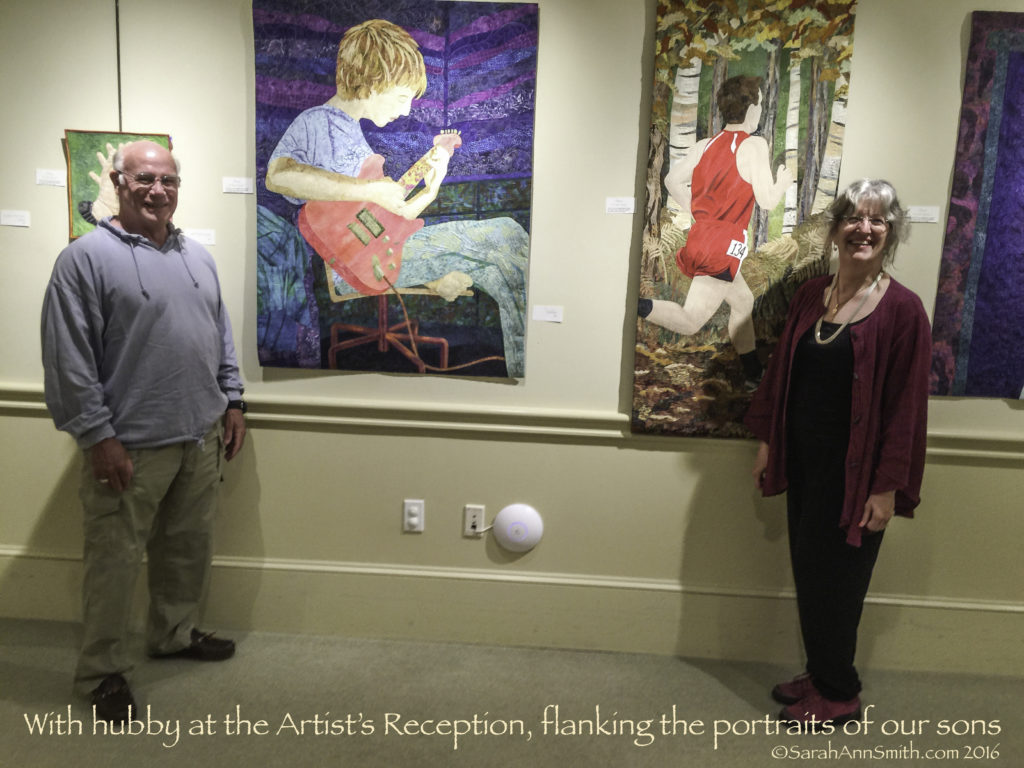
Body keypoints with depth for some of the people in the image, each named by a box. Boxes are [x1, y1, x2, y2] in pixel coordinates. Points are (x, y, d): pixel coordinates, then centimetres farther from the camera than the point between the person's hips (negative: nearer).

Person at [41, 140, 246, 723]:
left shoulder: (197, 256, 11)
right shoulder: (87, 258, -10)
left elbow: (223, 336, 17)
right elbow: (69, 359, -13)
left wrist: (232, 401, 12)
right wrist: (98, 436, -15)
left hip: (201, 437, 7)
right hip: (131, 446, -6)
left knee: (190, 546, 18)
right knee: (116, 560, 4)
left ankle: (175, 633, 38)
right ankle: (104, 673, 21)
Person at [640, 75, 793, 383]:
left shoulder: (704, 145, 11)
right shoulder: (754, 145, -8)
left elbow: (672, 180, 9)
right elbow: (767, 201, -11)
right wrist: (783, 181, 11)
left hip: (701, 235, 9)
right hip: (723, 246, -9)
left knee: (743, 301, 23)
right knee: (690, 322, -9)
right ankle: (633, 305, -23)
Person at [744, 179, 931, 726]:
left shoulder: (902, 310, -12)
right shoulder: (810, 296, 4)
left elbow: (906, 405, -13)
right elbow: (780, 373, 10)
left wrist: (887, 488, -14)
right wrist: (766, 443, 10)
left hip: (854, 473, -5)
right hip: (804, 463, 6)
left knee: (831, 578, 4)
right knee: (809, 573, 15)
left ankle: (839, 695, 25)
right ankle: (820, 675, 35)